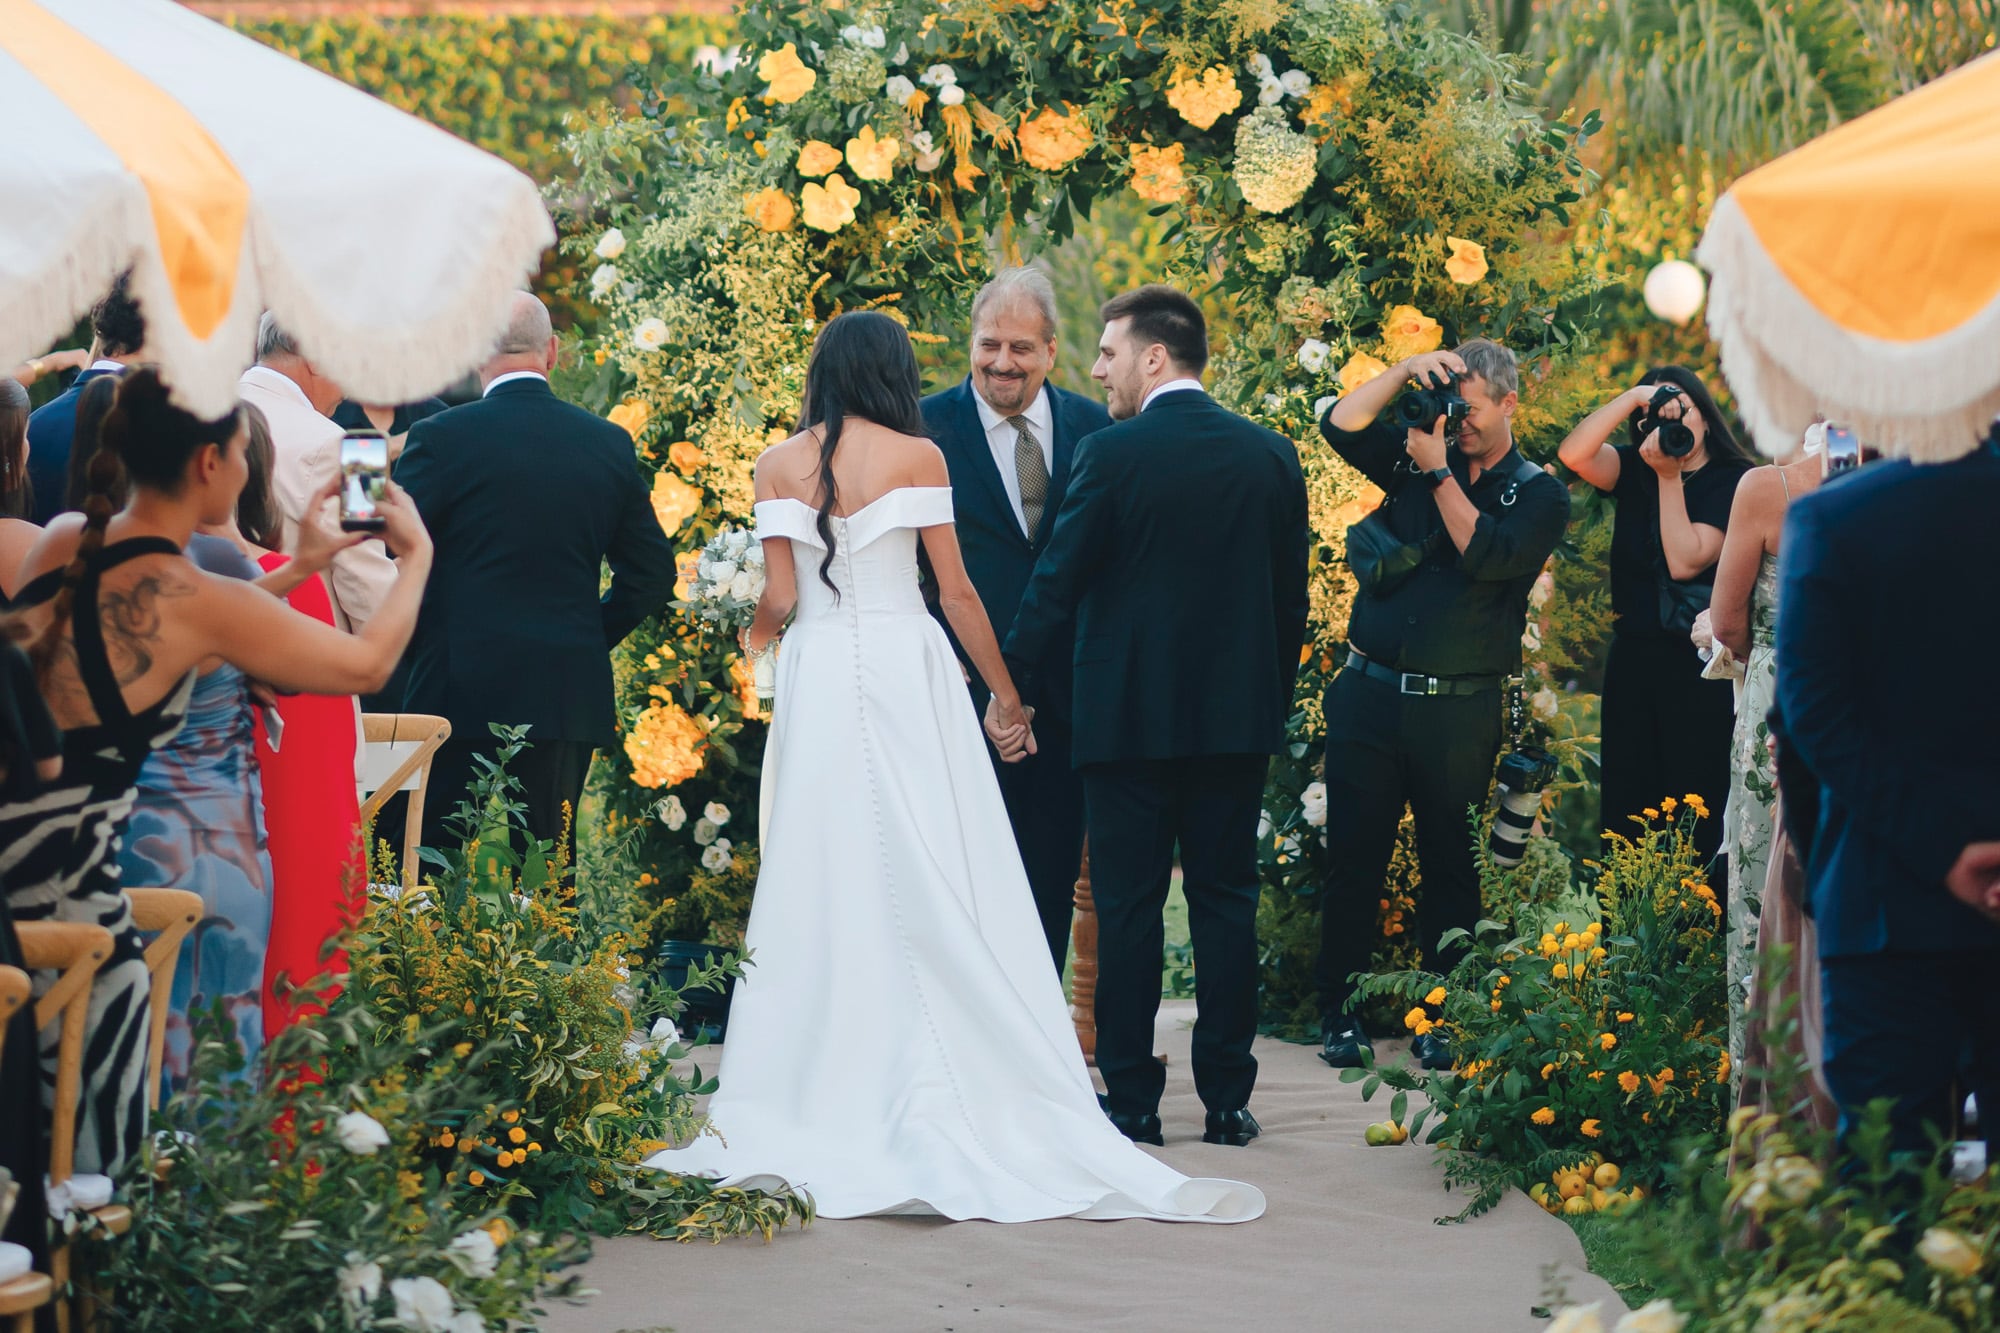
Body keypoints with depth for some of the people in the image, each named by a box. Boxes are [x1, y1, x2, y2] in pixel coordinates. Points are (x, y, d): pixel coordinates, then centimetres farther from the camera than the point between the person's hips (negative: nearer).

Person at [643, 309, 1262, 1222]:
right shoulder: (918, 456, 0)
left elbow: (779, 595, 1)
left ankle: (817, 1103, 4)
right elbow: (955, 589, 0)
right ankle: (948, 1101, -2)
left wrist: (754, 637, 23)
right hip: (908, 669, -2)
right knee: (932, 884, 0)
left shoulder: (779, 464, 4)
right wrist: (1004, 694, 8)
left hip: (817, 677, 2)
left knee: (821, 880, 5)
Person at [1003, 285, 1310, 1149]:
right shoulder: (1272, 455, 5)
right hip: (1238, 719, 4)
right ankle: (1227, 1100, 9)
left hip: (1129, 718, -4)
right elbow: (1291, 598, 10)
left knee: (1128, 907, 3)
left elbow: (1056, 586, -8)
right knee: (1226, 901, 8)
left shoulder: (1111, 454, -10)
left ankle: (1132, 1099, 5)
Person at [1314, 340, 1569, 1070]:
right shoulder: (1416, 454, 12)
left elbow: (1487, 556, -13)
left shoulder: (1538, 494, 3)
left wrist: (1440, 476, -9)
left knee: (1450, 866, 5)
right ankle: (1341, 1013, 8)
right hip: (1370, 694, 2)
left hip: (1459, 711, -2)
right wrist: (1407, 370, -8)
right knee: (1353, 858, 1)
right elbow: (1341, 425, 0)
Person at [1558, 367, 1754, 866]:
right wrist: (1634, 397, -13)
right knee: (1624, 811, 6)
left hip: (1697, 663, -5)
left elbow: (1685, 561, -15)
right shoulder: (1634, 470, 9)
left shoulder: (1731, 483, -4)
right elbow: (1573, 454, -10)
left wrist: (1670, 476, -12)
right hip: (1633, 657, 5)